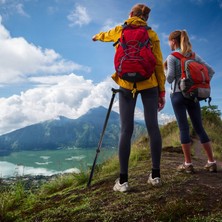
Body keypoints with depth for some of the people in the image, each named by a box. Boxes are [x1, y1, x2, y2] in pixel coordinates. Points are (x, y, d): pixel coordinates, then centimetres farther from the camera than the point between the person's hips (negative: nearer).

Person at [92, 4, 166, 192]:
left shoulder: (120, 30, 11)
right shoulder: (151, 34, 8)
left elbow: (105, 35, 33)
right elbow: (159, 64, 3)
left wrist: (96, 36, 57)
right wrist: (162, 91, 6)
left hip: (127, 84, 0)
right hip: (149, 84, 0)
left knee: (126, 130, -2)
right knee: (153, 127, 2)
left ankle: (123, 180, -1)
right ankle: (155, 175, 8)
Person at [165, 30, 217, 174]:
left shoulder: (172, 57, -4)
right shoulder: (195, 56, 12)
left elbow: (170, 79, -12)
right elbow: (211, 71, 10)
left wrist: (165, 69, 5)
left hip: (178, 94, -5)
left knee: (184, 128, -4)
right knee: (199, 128, 8)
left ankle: (188, 164, -1)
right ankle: (212, 162, 10)